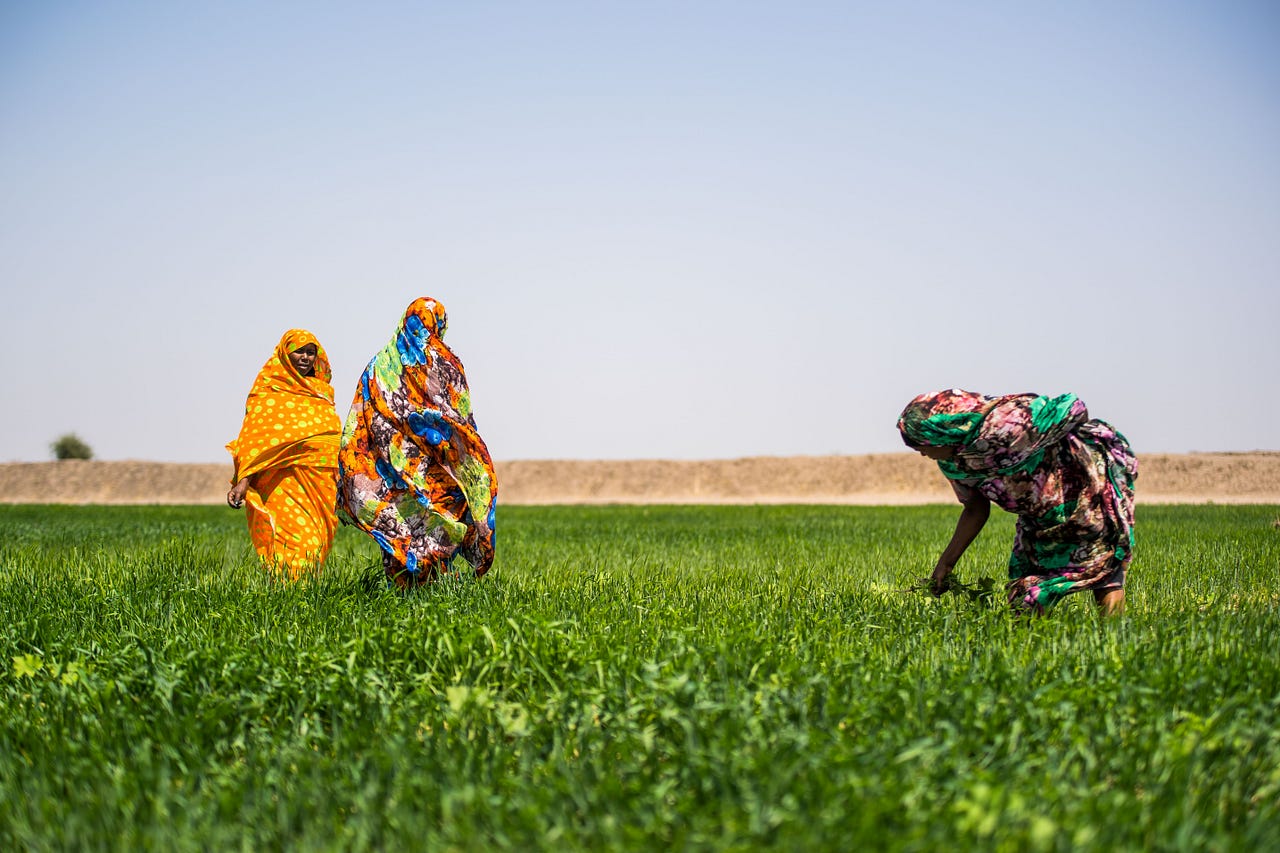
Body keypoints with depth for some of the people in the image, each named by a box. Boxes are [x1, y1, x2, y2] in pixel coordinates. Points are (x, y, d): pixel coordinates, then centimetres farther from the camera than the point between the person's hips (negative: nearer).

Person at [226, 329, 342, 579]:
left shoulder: (320, 391, 17)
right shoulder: (268, 392, 0)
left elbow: (334, 438, 20)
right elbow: (253, 438, -9)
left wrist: (342, 481, 16)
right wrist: (243, 480, -20)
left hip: (321, 482, 6)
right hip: (285, 481, -6)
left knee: (316, 540, 2)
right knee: (294, 542, -14)